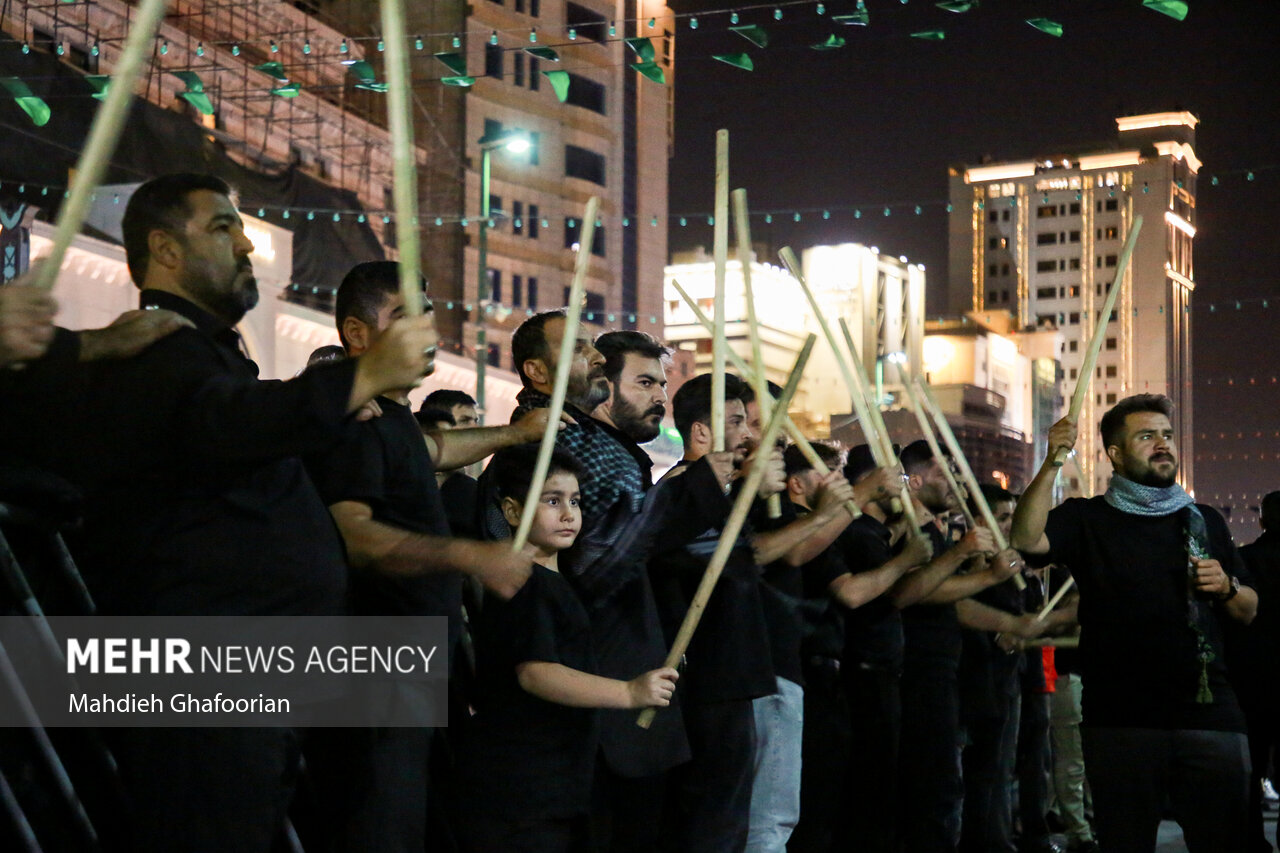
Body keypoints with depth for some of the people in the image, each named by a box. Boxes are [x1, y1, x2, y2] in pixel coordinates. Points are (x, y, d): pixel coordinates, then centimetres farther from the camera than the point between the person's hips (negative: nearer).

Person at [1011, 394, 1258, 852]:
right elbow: (1027, 538, -14)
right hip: (1120, 722, -2)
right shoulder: (1086, 519, 6)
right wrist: (1052, 463, -23)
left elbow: (1249, 612, 20)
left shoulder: (1205, 521, 16)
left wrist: (1226, 587, -3)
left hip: (1208, 711, 2)